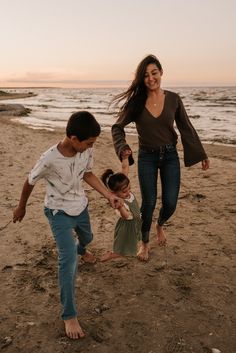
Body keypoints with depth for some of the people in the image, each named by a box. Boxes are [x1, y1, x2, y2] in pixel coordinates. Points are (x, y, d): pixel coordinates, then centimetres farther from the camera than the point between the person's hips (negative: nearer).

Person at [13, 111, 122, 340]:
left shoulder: (86, 150, -18)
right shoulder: (50, 159, -33)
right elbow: (29, 182, -15)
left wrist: (109, 195, -7)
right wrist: (21, 207, 1)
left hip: (80, 206, 6)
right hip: (59, 212, -6)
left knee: (87, 237, 32)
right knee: (68, 260, -16)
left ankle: (81, 250, 71)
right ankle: (69, 316, -3)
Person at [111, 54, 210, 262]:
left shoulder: (173, 99, -5)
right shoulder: (135, 101, -9)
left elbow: (186, 129, 2)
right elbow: (118, 127, -1)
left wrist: (201, 155, 5)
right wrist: (123, 147, -20)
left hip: (170, 156, 2)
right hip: (147, 157, -1)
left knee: (170, 203, 3)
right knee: (149, 203, 2)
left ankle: (160, 225, 41)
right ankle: (145, 243, 27)